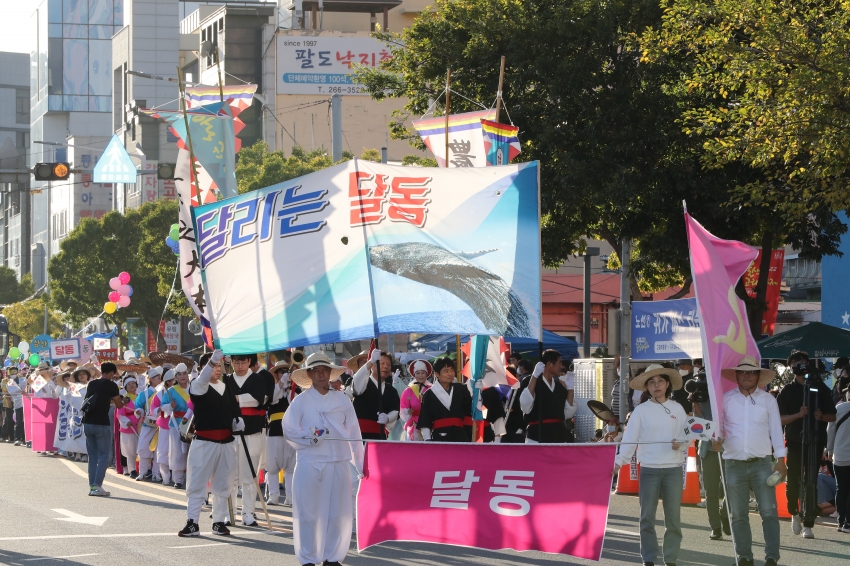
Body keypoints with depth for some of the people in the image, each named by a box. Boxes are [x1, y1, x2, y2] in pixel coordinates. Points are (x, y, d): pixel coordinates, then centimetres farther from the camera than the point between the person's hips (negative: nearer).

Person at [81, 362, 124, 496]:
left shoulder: (91, 384, 12)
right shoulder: (111, 385, -6)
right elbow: (119, 405, 1)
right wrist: (122, 401, 24)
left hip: (88, 423, 6)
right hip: (102, 424, -6)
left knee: (92, 456, 12)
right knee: (103, 456, 1)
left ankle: (92, 486, 10)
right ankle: (97, 486, -7)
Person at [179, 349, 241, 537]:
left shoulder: (227, 388, 12)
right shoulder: (197, 386, -4)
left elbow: (234, 410, 20)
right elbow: (202, 378, -28)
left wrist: (238, 420, -4)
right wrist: (213, 360, -44)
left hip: (225, 442, 5)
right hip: (203, 442, -5)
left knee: (222, 484, 10)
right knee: (196, 483, -4)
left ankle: (219, 521, 18)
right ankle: (192, 523, -1)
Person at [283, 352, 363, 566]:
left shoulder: (342, 400, 8)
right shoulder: (301, 401, 3)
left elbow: (354, 435, 9)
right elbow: (289, 431, 1)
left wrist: (361, 464, 7)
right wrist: (310, 436, -16)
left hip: (338, 463, 2)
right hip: (309, 463, -2)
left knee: (337, 512, 5)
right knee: (308, 512, 0)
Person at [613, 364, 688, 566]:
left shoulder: (677, 409, 6)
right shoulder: (641, 410, 3)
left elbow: (687, 437, 6)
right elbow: (629, 439, -3)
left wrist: (680, 444, -16)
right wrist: (619, 461, -15)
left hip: (673, 468, 1)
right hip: (649, 468, -1)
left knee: (673, 517, 2)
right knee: (647, 517, 1)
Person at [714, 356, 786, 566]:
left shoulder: (768, 399, 4)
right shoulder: (726, 399, 6)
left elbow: (775, 429, 4)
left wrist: (781, 459, -2)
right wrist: (716, 438, -12)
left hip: (762, 463, -2)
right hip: (734, 464, 2)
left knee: (769, 512, -7)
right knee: (738, 515, 6)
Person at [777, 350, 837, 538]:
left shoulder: (821, 388, 9)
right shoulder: (787, 391, 7)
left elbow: (833, 416, 10)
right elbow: (781, 419, 0)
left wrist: (821, 416, -12)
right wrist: (799, 414, -16)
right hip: (794, 442, 0)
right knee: (793, 481, -1)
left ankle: (808, 524, -2)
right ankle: (795, 514, 26)